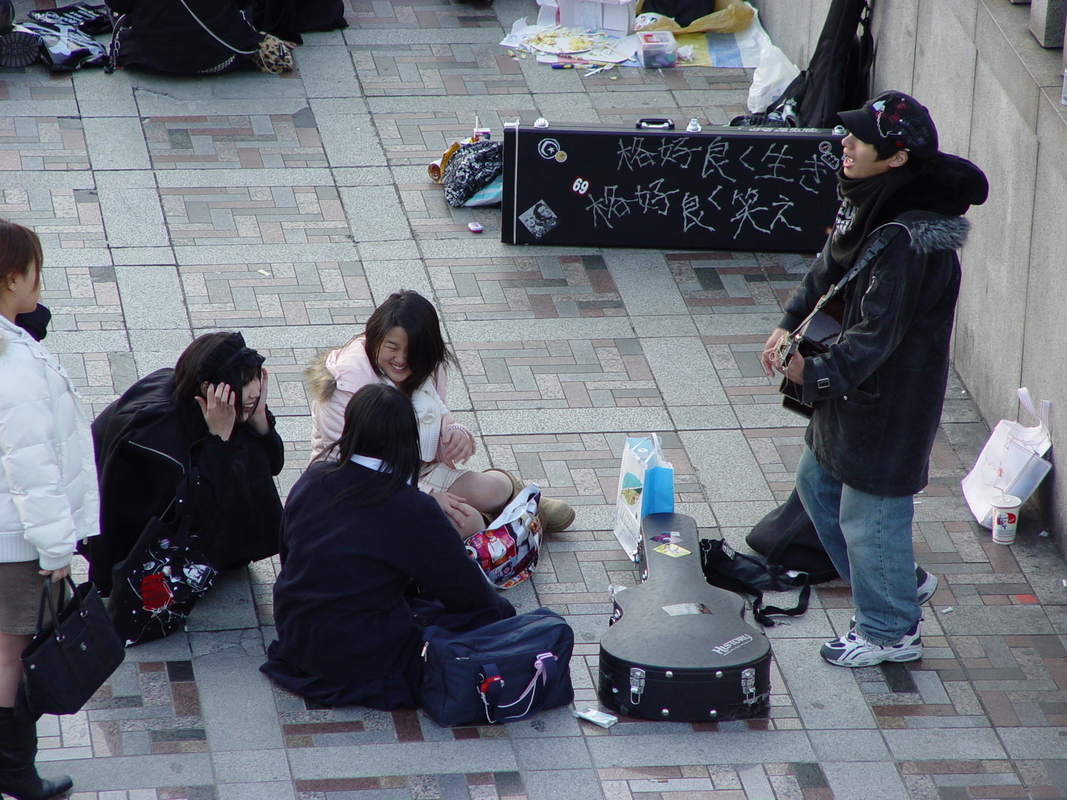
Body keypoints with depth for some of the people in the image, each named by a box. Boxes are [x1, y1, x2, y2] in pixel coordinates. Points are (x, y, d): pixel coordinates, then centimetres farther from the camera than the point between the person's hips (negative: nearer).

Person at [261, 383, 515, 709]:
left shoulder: (312, 480, -5)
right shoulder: (413, 510, -21)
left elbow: (287, 553, 12)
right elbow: (469, 593, -10)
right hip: (364, 657, -7)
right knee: (496, 612, 1)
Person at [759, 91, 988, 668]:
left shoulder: (907, 241, -31)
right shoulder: (868, 204, -1)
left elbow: (877, 332, -28)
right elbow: (828, 269, 11)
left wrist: (820, 373, -22)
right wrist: (789, 325, 1)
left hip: (887, 400, -10)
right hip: (850, 390, 10)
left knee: (869, 512, 6)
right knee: (817, 483, 24)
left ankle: (890, 632, 26)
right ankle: (901, 581, 40)